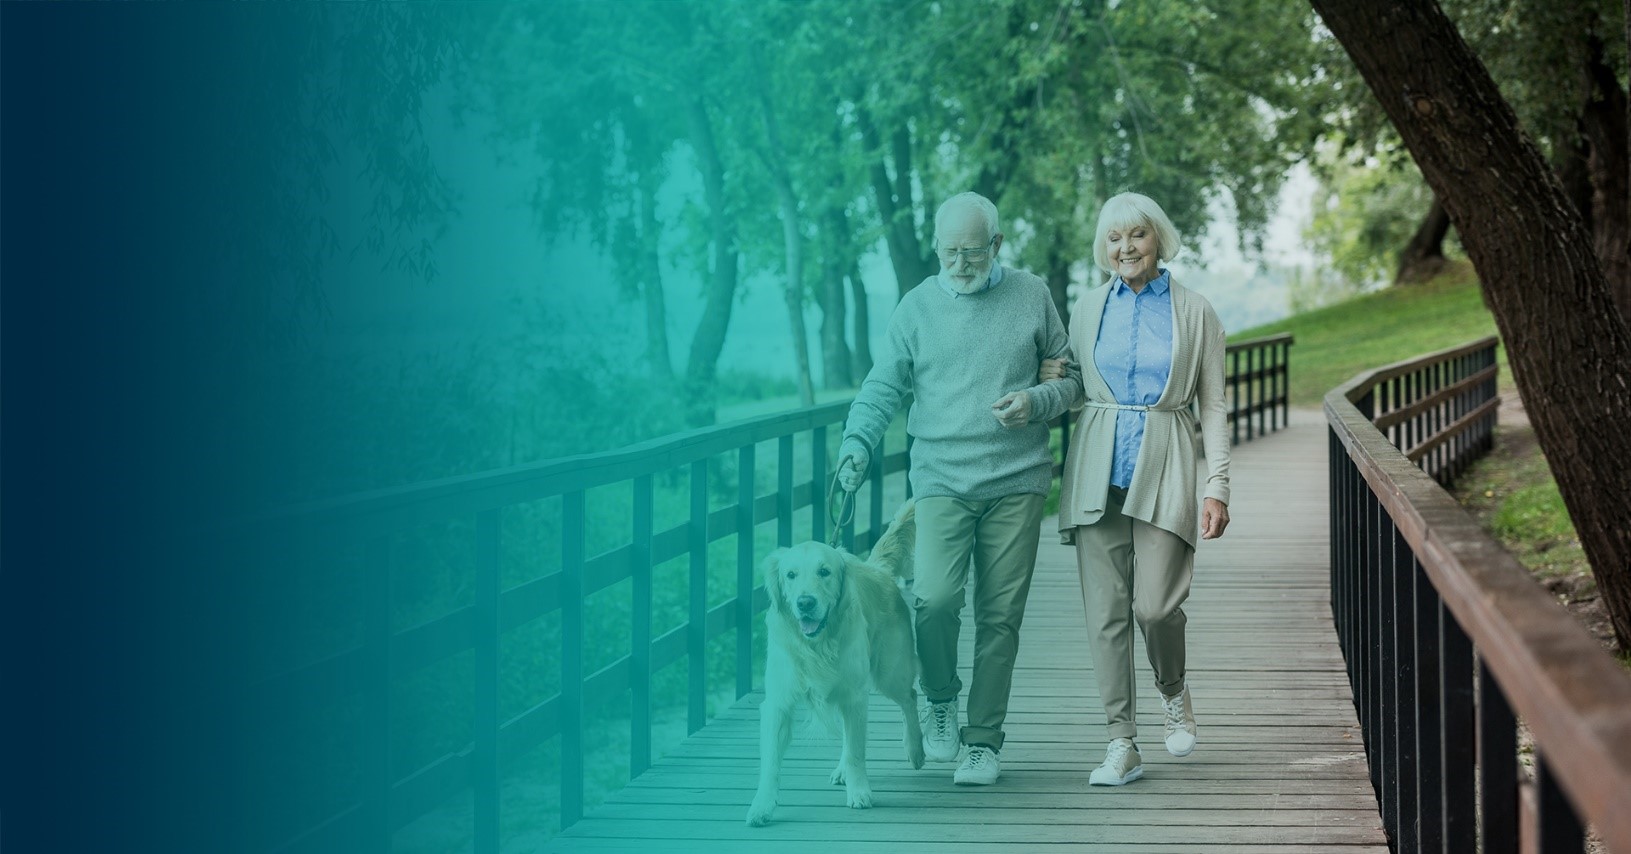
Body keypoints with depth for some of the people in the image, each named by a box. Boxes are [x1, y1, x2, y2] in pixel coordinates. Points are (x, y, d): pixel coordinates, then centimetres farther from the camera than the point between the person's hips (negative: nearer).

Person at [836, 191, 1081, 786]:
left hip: (1016, 483, 1)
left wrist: (1037, 401, -8)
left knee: (1000, 615, 0)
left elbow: (1072, 374, 13)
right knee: (934, 597, -17)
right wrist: (856, 445, -11)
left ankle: (983, 740, 11)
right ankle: (939, 696, 11)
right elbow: (882, 386, 6)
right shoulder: (918, 306, 7)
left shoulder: (1031, 297, 8)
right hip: (941, 480, 0)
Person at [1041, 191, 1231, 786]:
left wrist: (1218, 486, -5)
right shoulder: (1088, 310, 11)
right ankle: (1122, 743, 3)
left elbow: (1213, 406, 3)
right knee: (1105, 609, -3)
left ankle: (1173, 689, 20)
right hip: (1098, 468, 2)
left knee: (1154, 603, -12)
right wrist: (1051, 384, 0)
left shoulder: (1194, 312, 4)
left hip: (1163, 468, -2)